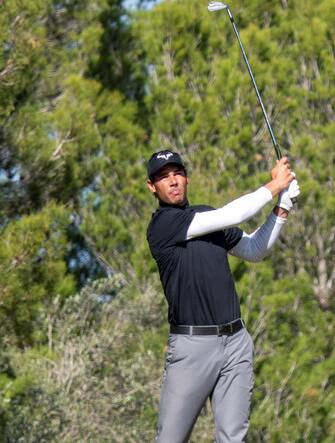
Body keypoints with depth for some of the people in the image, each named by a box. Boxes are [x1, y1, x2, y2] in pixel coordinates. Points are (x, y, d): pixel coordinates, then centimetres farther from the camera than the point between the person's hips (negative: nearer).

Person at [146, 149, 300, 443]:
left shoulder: (207, 216, 16)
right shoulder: (163, 224, -8)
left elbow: (254, 251, 22)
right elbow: (232, 216, -13)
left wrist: (282, 208, 8)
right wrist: (274, 185, -2)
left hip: (236, 341, 6)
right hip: (192, 345, -6)